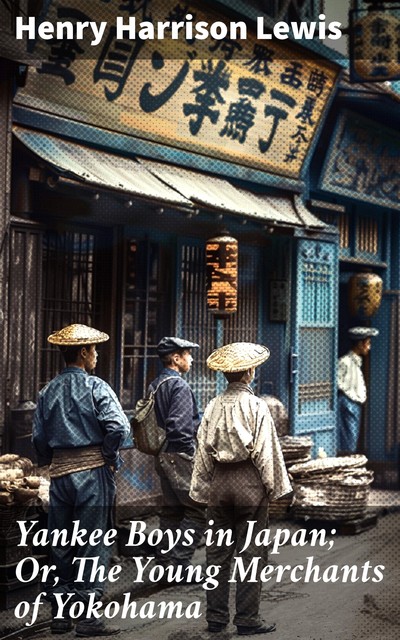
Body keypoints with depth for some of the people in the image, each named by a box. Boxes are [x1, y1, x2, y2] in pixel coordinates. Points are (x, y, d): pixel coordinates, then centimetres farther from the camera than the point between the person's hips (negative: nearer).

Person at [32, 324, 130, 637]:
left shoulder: (49, 391, 7)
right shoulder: (96, 387, -9)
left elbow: (39, 437, 8)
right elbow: (118, 427, -19)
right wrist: (109, 457, -5)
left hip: (60, 472, 5)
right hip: (93, 471, -5)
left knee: (60, 546, 12)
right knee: (92, 545, 0)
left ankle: (60, 615, 19)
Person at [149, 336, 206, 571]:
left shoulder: (155, 385, 14)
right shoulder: (179, 386, -15)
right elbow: (180, 426, -22)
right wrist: (193, 452, -14)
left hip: (162, 455, 10)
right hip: (181, 455, -10)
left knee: (171, 510, 15)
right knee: (197, 511, -6)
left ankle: (164, 562, 18)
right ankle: (179, 562, -9)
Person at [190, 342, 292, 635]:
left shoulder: (214, 406, 0)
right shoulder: (256, 406, -9)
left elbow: (203, 449, 3)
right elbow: (265, 451, -8)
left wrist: (204, 488, 11)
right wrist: (273, 488, 0)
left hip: (219, 484, 3)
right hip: (250, 483, -3)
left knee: (218, 553, 10)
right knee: (250, 553, 3)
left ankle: (216, 617, 16)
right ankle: (247, 619, 7)